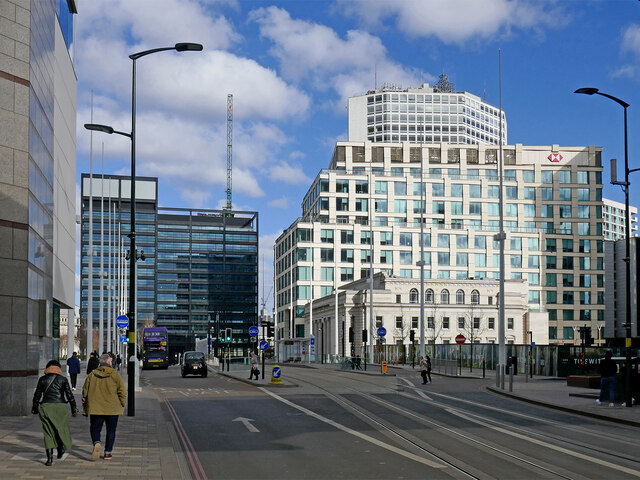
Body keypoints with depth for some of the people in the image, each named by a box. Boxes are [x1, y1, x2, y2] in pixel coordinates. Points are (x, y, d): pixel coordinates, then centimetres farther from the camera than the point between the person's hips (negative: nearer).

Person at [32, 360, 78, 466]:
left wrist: (35, 408, 20)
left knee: (48, 433, 4)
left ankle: (49, 458, -1)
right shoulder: (62, 379, 2)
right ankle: (60, 450, 19)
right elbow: (69, 395, 0)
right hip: (60, 406, -1)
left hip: (46, 406, 1)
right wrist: (74, 409, 7)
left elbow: (37, 395, 9)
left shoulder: (42, 379, 6)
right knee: (61, 428, 19)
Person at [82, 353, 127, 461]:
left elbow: (85, 391, 6)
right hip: (112, 409, -1)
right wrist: (122, 405, 6)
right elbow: (122, 391, -5)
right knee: (111, 430, 11)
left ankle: (96, 443, -19)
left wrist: (85, 407, 15)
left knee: (95, 428, 10)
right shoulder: (115, 375, -4)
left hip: (95, 408, 1)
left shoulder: (92, 375, 2)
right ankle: (108, 452, 10)